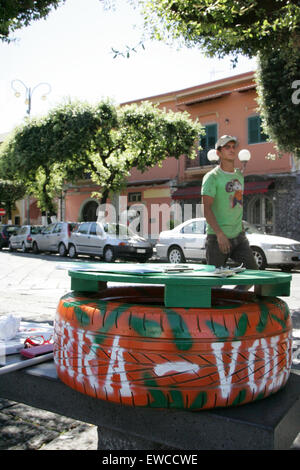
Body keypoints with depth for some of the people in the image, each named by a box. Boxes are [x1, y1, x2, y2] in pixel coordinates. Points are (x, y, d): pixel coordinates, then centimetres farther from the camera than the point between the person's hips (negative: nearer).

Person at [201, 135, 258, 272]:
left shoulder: (239, 175, 15)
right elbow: (207, 209, -15)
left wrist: (241, 227, 17)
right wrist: (220, 234, -24)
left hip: (239, 236, 7)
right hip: (217, 237, -6)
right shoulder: (212, 177, -8)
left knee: (253, 270, 2)